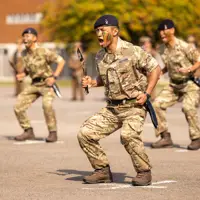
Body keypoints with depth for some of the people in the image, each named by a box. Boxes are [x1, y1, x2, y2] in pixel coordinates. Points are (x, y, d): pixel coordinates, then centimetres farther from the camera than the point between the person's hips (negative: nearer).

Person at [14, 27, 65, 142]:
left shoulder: (43, 52, -14)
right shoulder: (24, 54, 5)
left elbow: (61, 61, -13)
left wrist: (54, 77, -22)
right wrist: (21, 75, -6)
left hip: (46, 83, -7)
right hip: (34, 84, 7)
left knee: (47, 105, -32)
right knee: (18, 107, -2)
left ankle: (53, 133, -20)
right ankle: (28, 132, 12)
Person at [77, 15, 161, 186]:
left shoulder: (132, 51, -13)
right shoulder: (100, 56, 7)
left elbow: (155, 68, -6)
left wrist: (147, 93, -13)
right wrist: (92, 82, 2)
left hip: (134, 106, -7)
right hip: (112, 108, 7)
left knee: (128, 135, -32)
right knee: (85, 133, -5)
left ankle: (144, 172, -12)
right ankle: (103, 171, 10)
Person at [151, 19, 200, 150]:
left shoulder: (184, 46, -18)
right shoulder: (165, 48, 3)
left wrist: (189, 69, -30)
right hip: (174, 85, 7)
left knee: (188, 107, -26)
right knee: (158, 104, -5)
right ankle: (165, 137, 4)